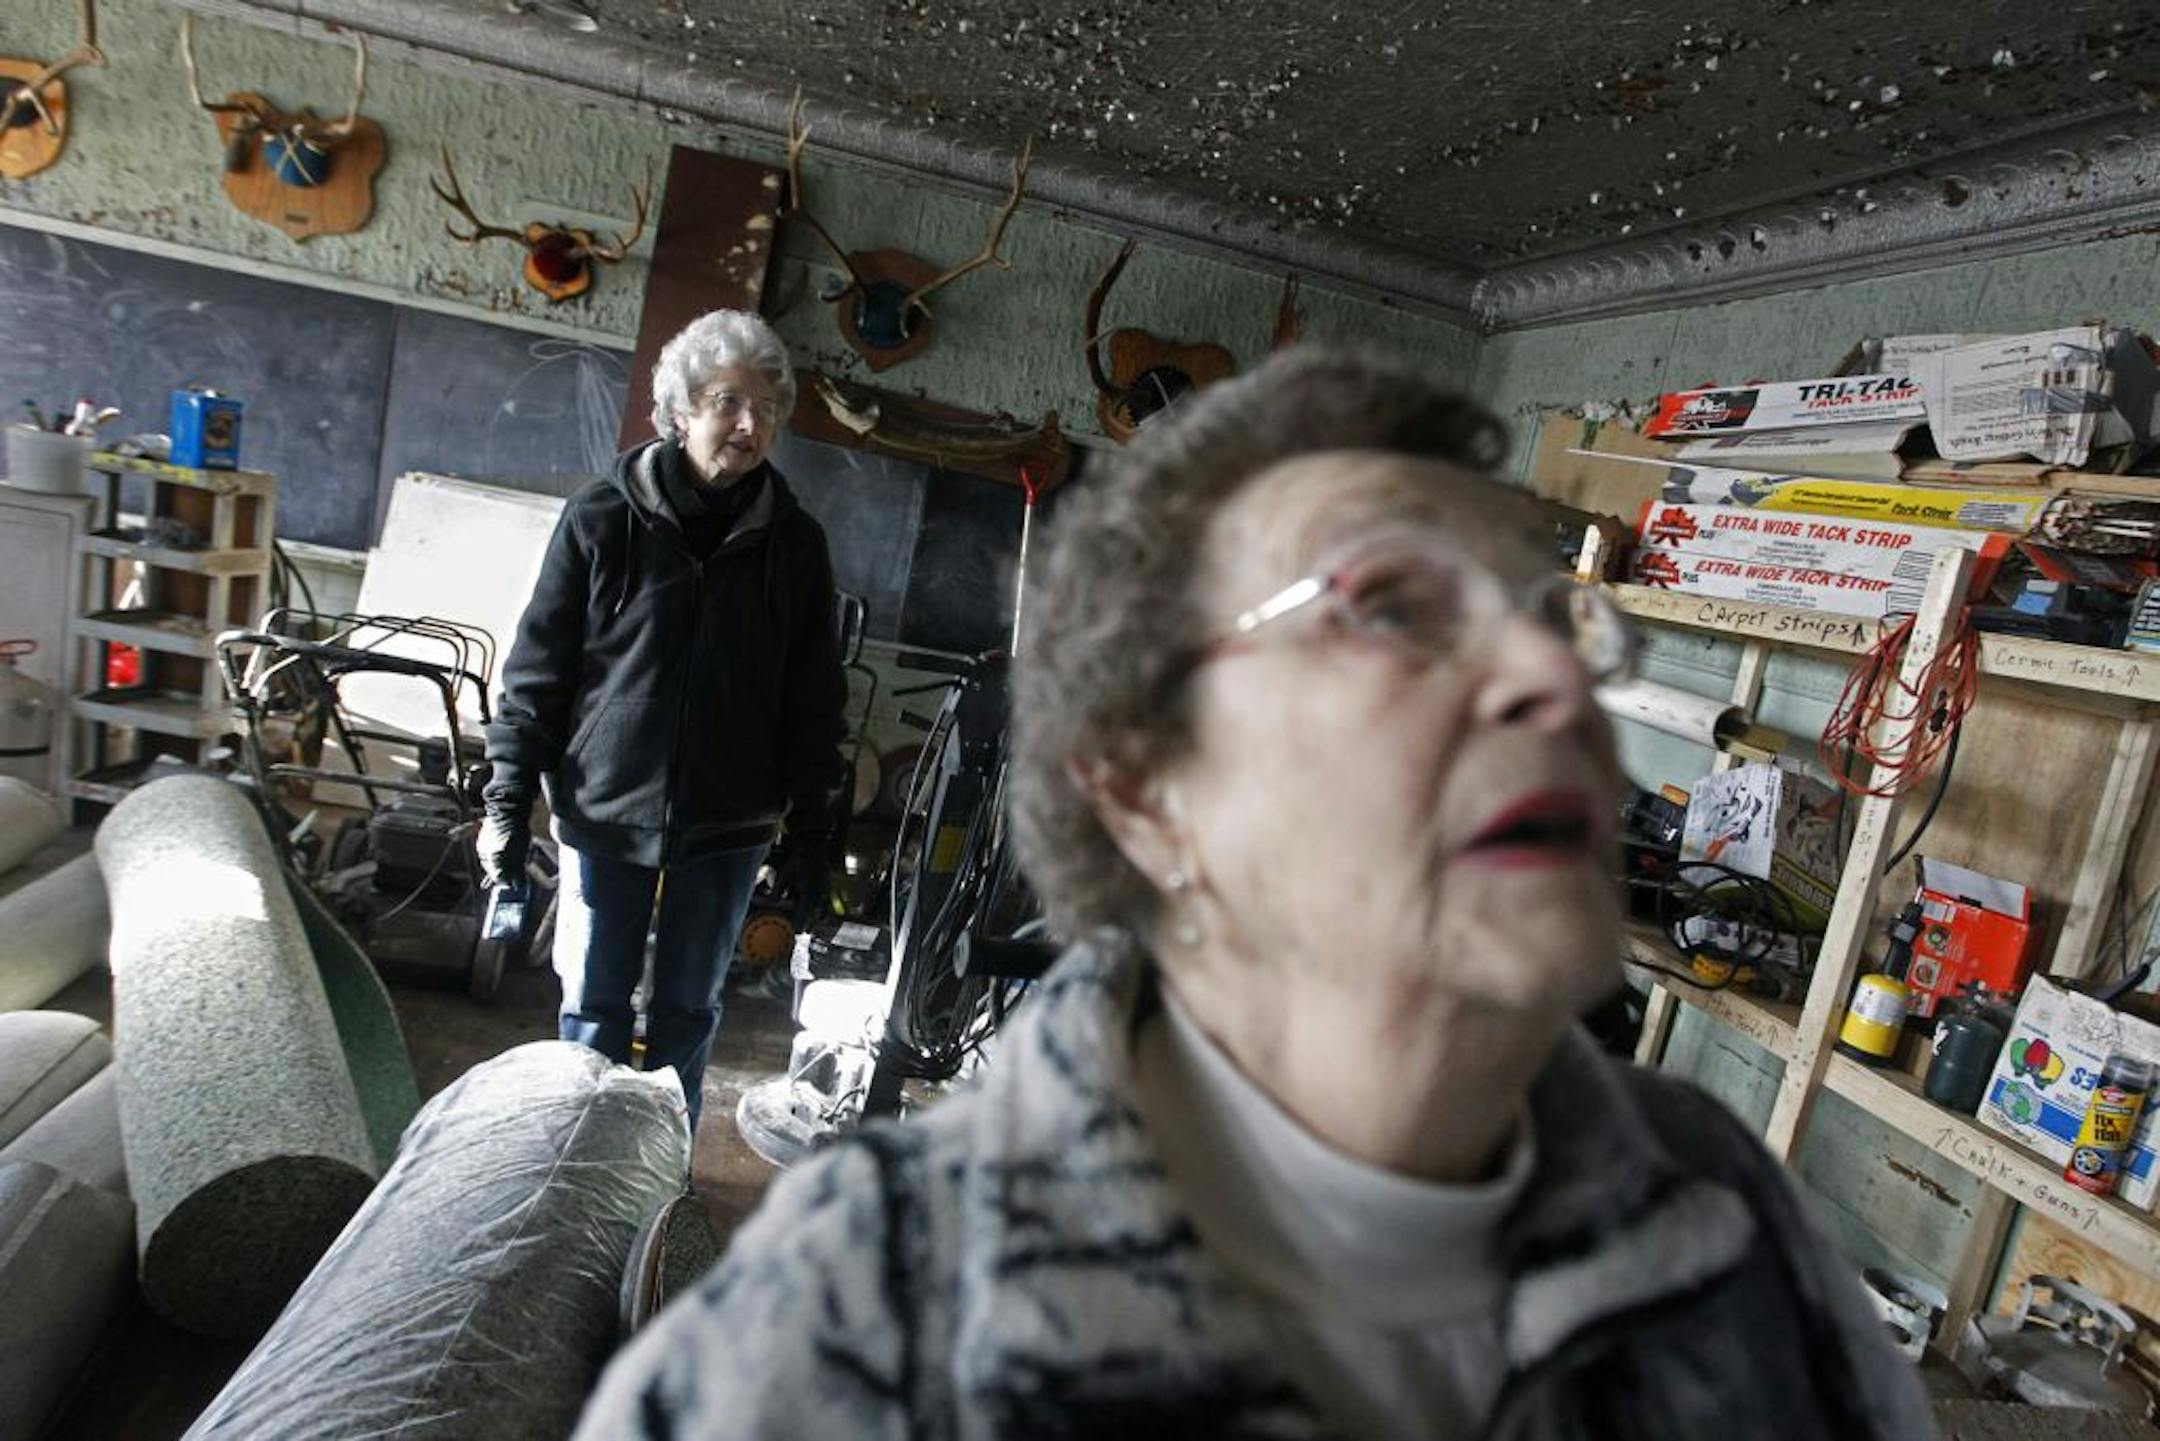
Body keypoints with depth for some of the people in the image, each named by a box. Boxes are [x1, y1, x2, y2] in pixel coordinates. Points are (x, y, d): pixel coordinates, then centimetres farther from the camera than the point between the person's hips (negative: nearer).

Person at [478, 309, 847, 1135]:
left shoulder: (793, 543, -1)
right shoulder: (602, 520, -5)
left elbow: (814, 700, 3)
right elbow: (537, 669, -1)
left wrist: (811, 831, 2)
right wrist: (506, 802, -3)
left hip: (728, 823, 1)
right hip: (606, 814, -1)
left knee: (688, 1014, 13)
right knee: (593, 1012, 11)